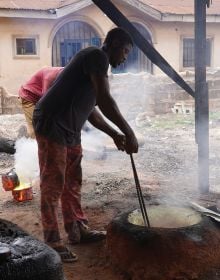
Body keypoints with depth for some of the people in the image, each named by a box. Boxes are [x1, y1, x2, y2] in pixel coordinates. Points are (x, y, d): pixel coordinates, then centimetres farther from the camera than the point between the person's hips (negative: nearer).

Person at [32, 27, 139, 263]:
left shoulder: (98, 64, 19)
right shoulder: (97, 55, -11)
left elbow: (90, 110, 21)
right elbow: (104, 100, -23)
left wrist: (114, 134, 14)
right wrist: (129, 133, -20)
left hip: (69, 130, 10)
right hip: (51, 125, -10)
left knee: (72, 182, 14)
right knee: (53, 184, -4)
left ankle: (77, 230, 26)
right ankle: (52, 241, 5)